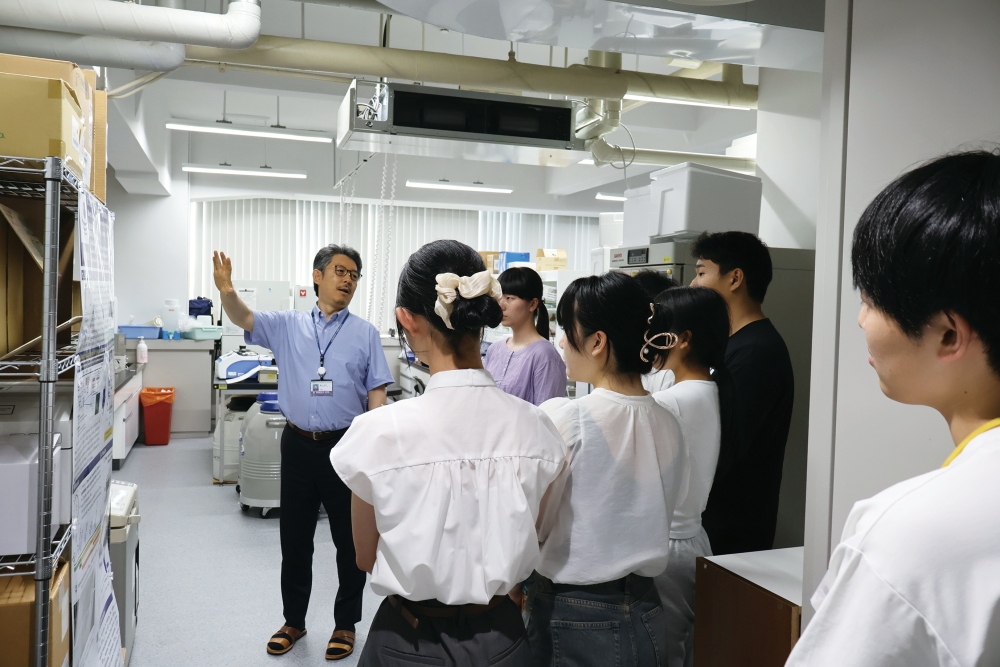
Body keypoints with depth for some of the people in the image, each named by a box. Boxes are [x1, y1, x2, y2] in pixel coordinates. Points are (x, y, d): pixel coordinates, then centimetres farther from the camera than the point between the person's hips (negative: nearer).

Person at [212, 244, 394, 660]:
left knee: (350, 540, 8)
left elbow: (376, 396, 1)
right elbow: (244, 319, -12)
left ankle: (346, 623, 27)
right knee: (294, 538, 14)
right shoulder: (288, 325, 4)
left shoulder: (365, 334, 2)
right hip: (298, 445, 1)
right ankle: (293, 621, 33)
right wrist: (227, 292, -34)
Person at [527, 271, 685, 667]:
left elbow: (528, 526, -10)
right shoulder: (667, 424, -2)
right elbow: (647, 520, 8)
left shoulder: (562, 419, -20)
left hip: (571, 617, -6)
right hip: (640, 615, 6)